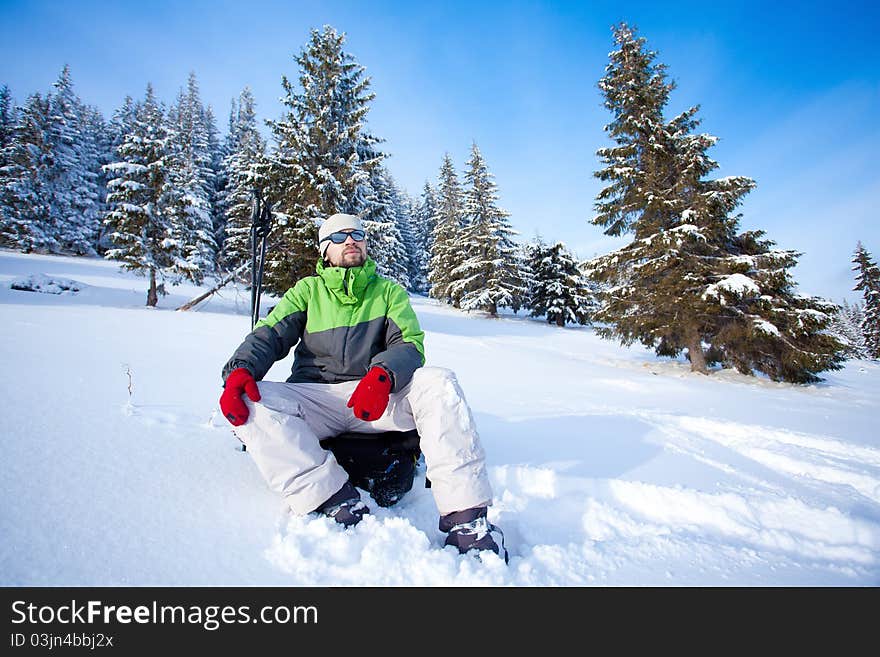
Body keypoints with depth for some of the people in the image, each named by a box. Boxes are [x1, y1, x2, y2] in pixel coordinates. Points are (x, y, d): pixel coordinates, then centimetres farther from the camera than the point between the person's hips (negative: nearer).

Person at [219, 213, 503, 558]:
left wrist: (382, 375, -25)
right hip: (316, 398, 1)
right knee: (250, 400, -26)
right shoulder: (308, 290, 16)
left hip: (379, 396, 0)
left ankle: (467, 518, -31)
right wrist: (240, 369, -20)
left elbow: (410, 343, -1)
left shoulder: (389, 291, 14)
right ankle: (337, 502, -32)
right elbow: (269, 335, 5)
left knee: (438, 382, -28)